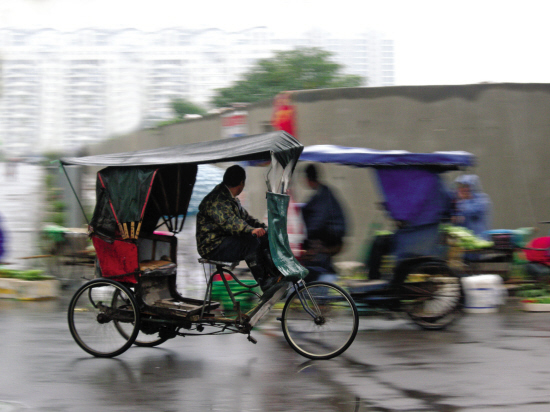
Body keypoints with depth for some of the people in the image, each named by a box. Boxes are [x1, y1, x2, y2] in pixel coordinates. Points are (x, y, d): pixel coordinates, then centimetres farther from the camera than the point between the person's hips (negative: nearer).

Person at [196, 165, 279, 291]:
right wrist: (251, 230, -48)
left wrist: (262, 227, 5)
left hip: (227, 240, 11)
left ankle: (273, 275, -8)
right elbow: (228, 221, -34)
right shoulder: (216, 200, -18)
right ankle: (264, 282, -24)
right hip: (213, 246, -11)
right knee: (252, 241, -29)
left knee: (266, 238, 0)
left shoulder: (231, 199, 18)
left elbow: (245, 217, 21)